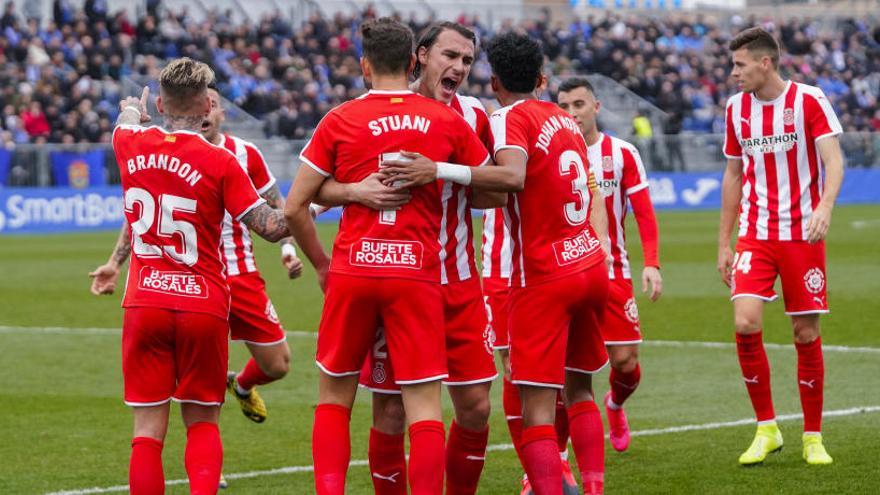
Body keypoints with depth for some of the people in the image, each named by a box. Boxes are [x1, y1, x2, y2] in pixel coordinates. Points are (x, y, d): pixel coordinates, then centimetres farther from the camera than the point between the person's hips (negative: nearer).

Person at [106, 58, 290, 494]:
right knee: (202, 423, 11)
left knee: (148, 430, 3)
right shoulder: (220, 162, -9)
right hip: (204, 306, -1)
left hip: (144, 303, 2)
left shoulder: (131, 145, 1)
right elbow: (271, 227, -10)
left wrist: (133, 108, 52)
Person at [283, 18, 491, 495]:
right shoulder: (447, 120, 3)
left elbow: (294, 208, 0)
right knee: (423, 405, -1)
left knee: (333, 397, 14)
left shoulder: (340, 120, 1)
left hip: (352, 272, 1)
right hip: (418, 275, 0)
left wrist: (321, 263, 14)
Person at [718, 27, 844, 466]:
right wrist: (724, 244, 13)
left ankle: (813, 438, 15)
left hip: (803, 234, -3)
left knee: (806, 335, 0)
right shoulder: (736, 108, 6)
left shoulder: (808, 100, -7)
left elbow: (833, 160, -15)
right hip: (755, 234, 3)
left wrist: (824, 207, -34)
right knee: (745, 323, -14)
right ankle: (766, 429, 0)